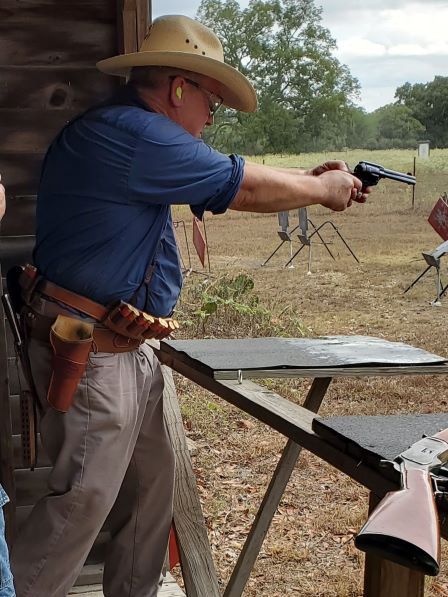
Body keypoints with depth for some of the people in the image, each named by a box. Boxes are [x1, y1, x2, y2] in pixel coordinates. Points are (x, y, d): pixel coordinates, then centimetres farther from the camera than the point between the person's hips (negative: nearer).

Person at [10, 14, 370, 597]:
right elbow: (247, 187, -15)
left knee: (152, 483, 16)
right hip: (90, 352, -10)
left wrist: (309, 179, 18)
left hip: (127, 347, 10)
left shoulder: (141, 136, 13)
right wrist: (323, 189, 1)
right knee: (83, 501, -3)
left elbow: (227, 186, 21)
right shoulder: (129, 132, -20)